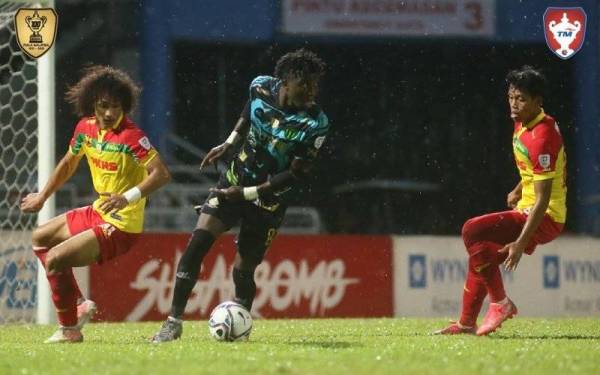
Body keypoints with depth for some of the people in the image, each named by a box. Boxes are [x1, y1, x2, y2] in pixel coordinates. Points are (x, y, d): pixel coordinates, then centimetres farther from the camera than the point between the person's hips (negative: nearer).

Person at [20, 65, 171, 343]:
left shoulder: (131, 136, -23)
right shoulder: (86, 127, 1)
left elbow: (161, 174, -29)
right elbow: (69, 163, 20)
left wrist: (129, 197, -40)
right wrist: (43, 196, 27)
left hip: (121, 225, -9)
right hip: (98, 212, 9)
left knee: (55, 259, -20)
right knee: (40, 238, 25)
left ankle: (69, 329, -4)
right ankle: (79, 305, 24)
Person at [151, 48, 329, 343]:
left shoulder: (315, 124, -21)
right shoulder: (262, 87, -10)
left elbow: (296, 174, -19)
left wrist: (247, 193, -21)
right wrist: (229, 144, 11)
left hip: (268, 200, -2)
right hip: (233, 183, 2)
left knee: (243, 270, 3)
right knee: (198, 242, -15)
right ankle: (174, 322, -11)